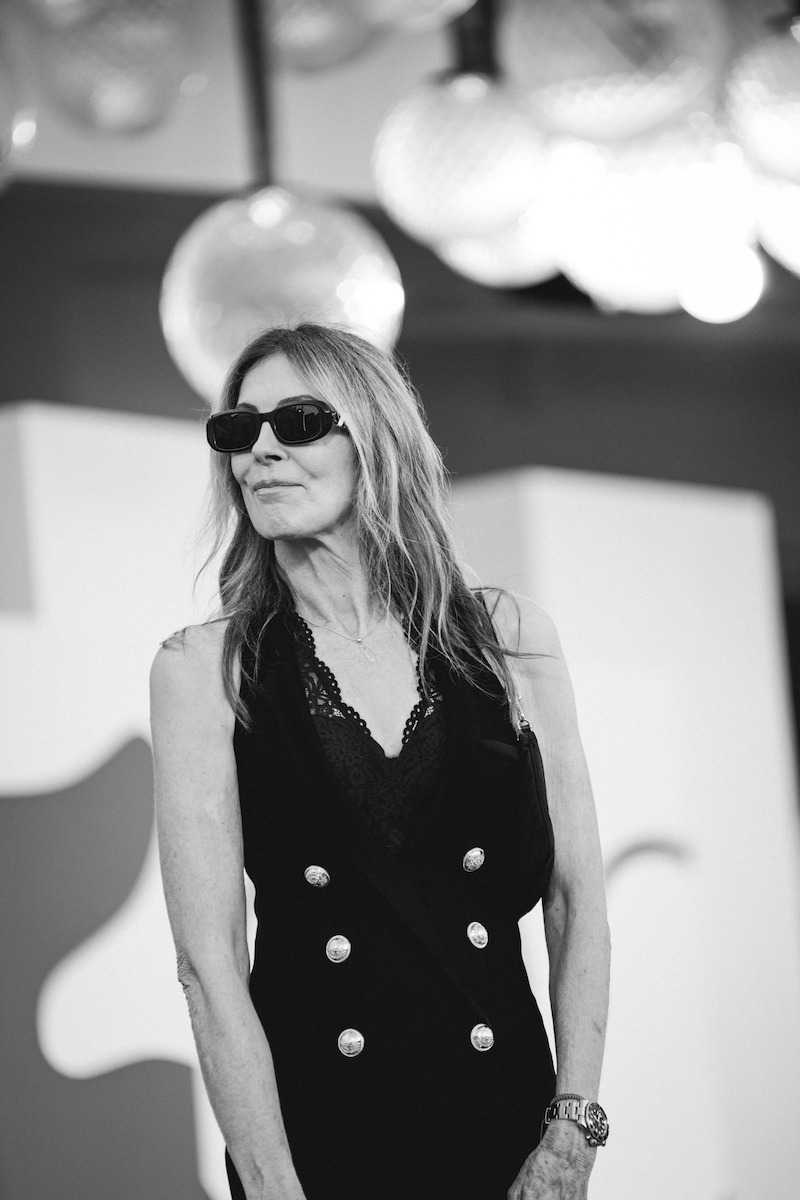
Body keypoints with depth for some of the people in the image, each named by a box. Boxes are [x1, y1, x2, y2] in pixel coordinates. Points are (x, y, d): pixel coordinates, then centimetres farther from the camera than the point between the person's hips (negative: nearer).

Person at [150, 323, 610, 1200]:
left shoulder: (508, 638, 2)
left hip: (505, 1121, 2)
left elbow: (577, 902, 2)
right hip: (314, 1125, -2)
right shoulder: (203, 668, -4)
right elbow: (209, 965, -10)